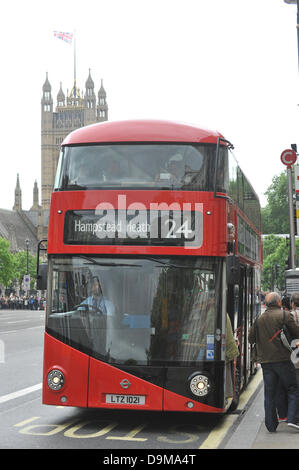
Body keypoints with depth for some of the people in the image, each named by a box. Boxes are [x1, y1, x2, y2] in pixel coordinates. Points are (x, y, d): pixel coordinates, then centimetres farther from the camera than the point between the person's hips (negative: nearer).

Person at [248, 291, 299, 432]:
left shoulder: (259, 319, 8)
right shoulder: (285, 315, -5)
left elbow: (251, 338, 11)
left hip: (265, 361, 4)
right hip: (282, 359, -4)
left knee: (269, 393, 8)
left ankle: (271, 425, 8)